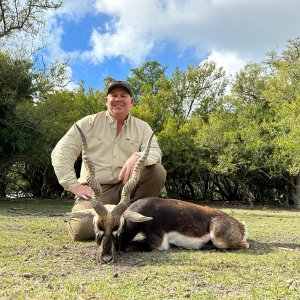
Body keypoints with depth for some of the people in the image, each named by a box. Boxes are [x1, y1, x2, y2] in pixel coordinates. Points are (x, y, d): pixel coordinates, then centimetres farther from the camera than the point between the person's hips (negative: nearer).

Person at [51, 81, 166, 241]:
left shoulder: (142, 127, 8)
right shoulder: (89, 122, 2)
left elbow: (155, 152, -8)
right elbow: (61, 152, -1)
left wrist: (138, 156, -32)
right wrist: (73, 185, -12)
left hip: (126, 186, 2)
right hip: (94, 190, -1)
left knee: (157, 171, -23)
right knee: (81, 229, -28)